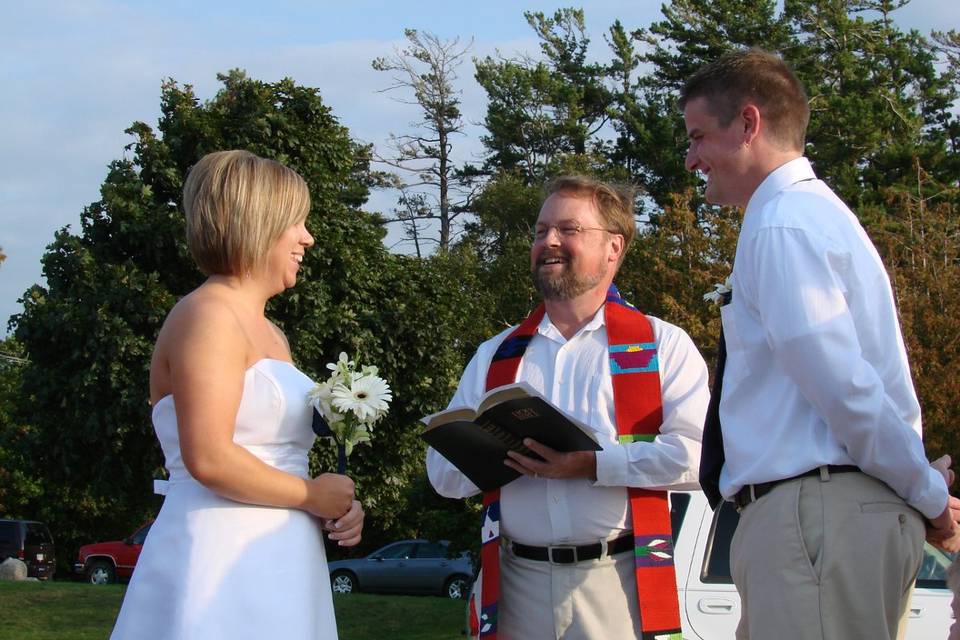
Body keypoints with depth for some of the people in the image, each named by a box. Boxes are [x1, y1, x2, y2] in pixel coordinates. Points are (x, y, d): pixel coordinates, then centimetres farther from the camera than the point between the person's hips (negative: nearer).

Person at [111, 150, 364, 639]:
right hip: (219, 564, -9)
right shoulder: (207, 315, -9)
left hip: (276, 572, 9)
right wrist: (312, 496, -8)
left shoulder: (271, 335, 20)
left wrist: (337, 507, 6)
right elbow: (209, 459, -20)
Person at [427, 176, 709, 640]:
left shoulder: (662, 346, 4)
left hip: (619, 584, -3)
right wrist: (502, 453, -9)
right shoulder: (496, 356, 17)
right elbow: (443, 471, 12)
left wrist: (595, 463, -19)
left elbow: (698, 454, -10)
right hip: (518, 584, 3)